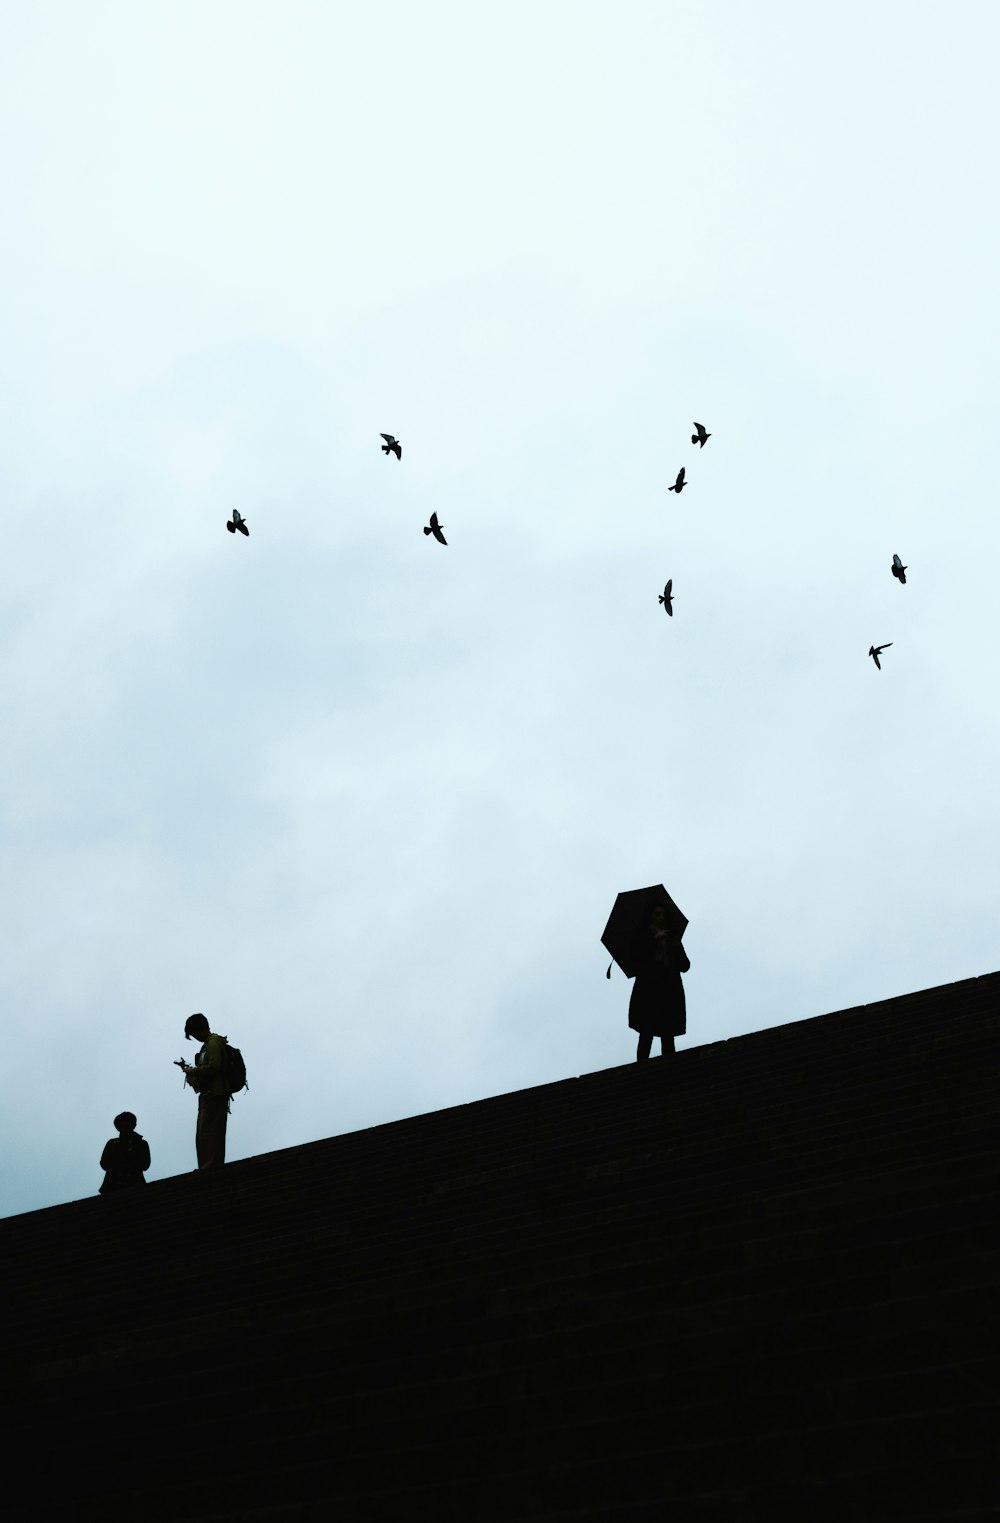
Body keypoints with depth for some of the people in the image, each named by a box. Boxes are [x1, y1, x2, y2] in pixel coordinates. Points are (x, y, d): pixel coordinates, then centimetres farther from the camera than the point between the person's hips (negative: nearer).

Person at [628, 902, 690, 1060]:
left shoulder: (671, 937, 20)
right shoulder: (643, 936, 12)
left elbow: (685, 967, 13)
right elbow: (637, 957, -8)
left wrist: (678, 949, -4)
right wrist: (655, 939, -14)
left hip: (670, 993, 3)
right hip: (648, 991, -3)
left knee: (668, 1037, -5)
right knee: (646, 1035, -11)